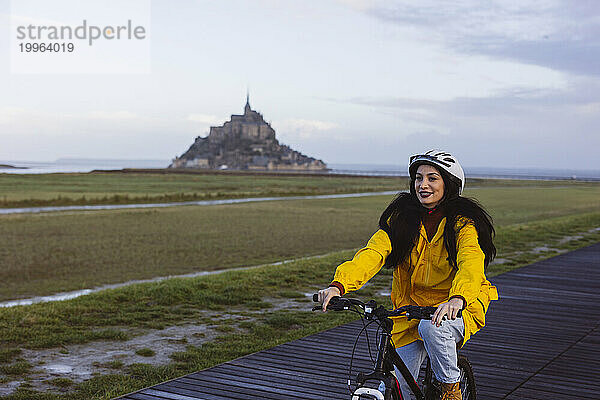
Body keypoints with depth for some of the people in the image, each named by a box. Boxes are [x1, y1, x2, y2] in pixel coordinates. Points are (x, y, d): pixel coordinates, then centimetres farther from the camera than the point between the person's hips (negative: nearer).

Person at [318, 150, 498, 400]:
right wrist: (339, 285, -35)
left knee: (431, 327, -34)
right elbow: (373, 253, -17)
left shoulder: (463, 223, -12)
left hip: (461, 306, -3)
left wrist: (457, 298, -53)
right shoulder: (400, 217, -3)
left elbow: (471, 262, -31)